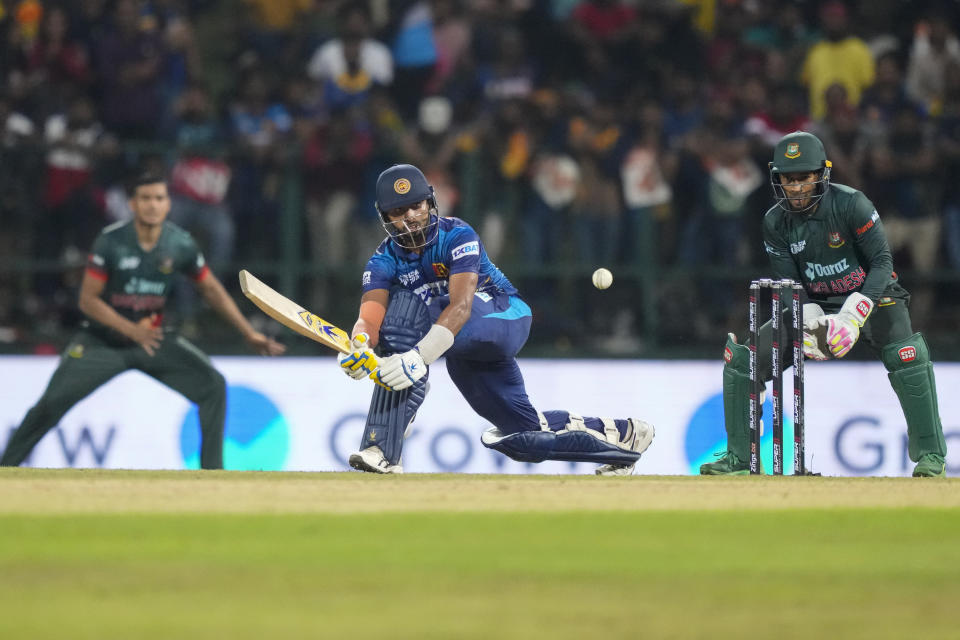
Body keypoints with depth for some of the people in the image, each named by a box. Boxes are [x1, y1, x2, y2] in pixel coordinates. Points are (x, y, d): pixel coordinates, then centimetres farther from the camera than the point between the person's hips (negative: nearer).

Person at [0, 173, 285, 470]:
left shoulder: (181, 244, -9)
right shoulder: (111, 241, -18)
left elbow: (211, 290, 5)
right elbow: (88, 300, -15)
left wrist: (249, 333, 4)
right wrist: (131, 330, -26)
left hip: (153, 337, 3)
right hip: (100, 341, -3)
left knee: (213, 386, -13)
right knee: (53, 401, -16)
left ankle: (212, 468, -4)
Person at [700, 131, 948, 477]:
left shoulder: (851, 204, -18)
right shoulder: (775, 222, -5)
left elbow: (882, 262, -18)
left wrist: (853, 316, -29)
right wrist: (809, 323, -24)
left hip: (870, 297, -4)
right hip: (815, 305, 4)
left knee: (905, 353, -33)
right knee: (741, 357, -9)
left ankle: (930, 454, -22)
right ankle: (739, 457, 3)